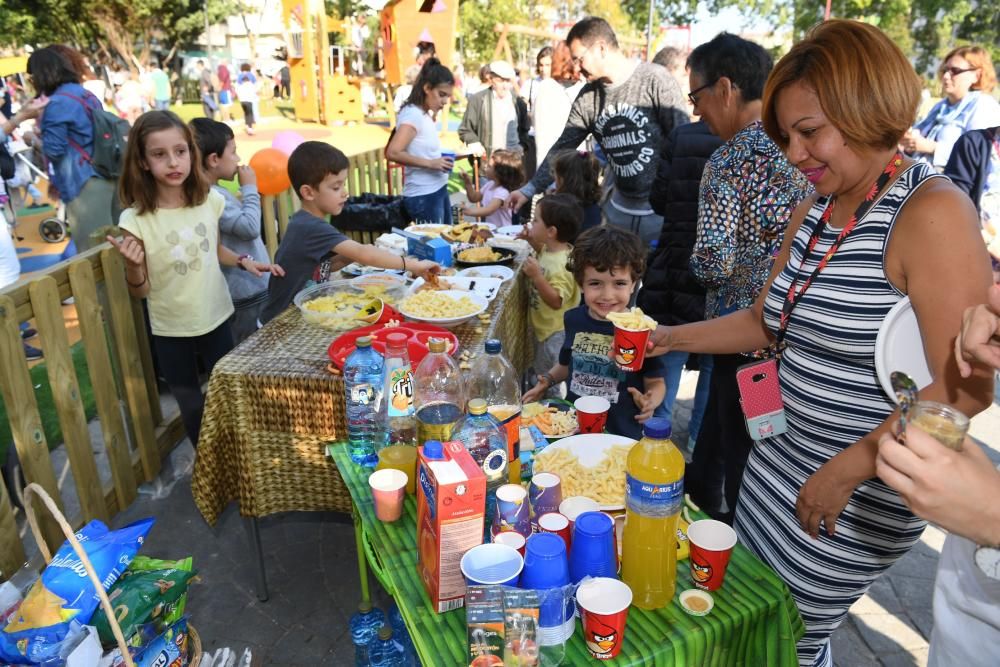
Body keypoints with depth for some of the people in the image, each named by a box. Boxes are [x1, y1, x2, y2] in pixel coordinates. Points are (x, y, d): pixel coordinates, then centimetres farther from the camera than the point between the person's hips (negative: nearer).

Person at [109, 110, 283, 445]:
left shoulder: (210, 200, -8)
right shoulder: (136, 220, -18)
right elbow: (140, 291, -11)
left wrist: (243, 261, -4)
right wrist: (133, 266, -30)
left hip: (216, 318, 3)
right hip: (171, 330, -2)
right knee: (192, 407, 14)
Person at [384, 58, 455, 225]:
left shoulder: (425, 115, 11)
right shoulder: (412, 114, -15)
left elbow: (423, 153, 6)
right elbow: (392, 153, -25)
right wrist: (430, 163, -26)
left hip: (438, 191, 9)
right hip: (422, 196, -9)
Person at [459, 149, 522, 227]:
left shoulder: (502, 192, -21)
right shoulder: (489, 185, 7)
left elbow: (489, 210, -34)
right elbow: (474, 198, 21)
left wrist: (470, 211, -47)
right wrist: (468, 183, 6)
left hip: (501, 230, -8)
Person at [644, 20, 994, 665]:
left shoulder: (932, 214, -21)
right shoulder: (813, 212, 5)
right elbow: (766, 322, 13)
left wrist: (845, 472, -21)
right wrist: (670, 338, 4)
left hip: (869, 486, -7)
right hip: (790, 458, 8)